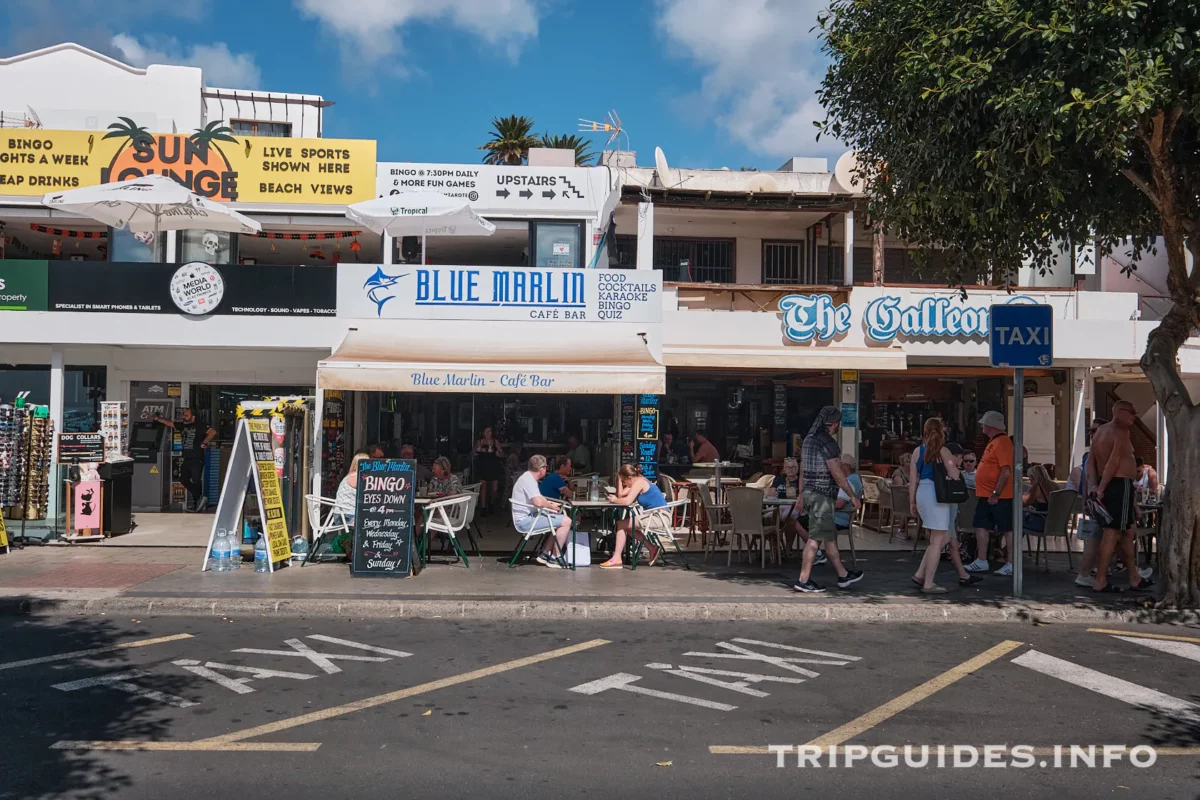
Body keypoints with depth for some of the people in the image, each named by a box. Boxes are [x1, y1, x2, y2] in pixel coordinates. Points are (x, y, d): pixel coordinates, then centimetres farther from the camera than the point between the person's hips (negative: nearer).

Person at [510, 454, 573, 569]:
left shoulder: (528, 477, 14)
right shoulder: (528, 480, -18)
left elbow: (538, 498, 26)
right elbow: (539, 502, -30)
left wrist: (550, 504, 8)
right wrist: (551, 506, -11)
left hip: (527, 517, 11)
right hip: (525, 520, -11)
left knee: (562, 520, 18)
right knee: (566, 522, -15)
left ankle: (545, 554, 16)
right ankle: (555, 558, -6)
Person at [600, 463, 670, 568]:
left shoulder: (639, 482, -12)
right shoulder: (637, 481, 17)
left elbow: (627, 501, -23)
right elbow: (620, 495, 14)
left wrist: (614, 500, -4)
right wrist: (619, 477, 8)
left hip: (660, 517, -10)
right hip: (654, 515, 10)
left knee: (621, 524, -8)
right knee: (625, 525, 17)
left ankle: (616, 559, -2)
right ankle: (652, 548, 14)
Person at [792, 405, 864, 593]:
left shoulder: (809, 439, 13)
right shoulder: (827, 442, -15)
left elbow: (802, 470, 18)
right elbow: (837, 473, -16)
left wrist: (801, 495, 22)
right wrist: (852, 496, -9)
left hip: (810, 492, 10)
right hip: (822, 495, -10)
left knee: (830, 536, 16)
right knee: (815, 538, -6)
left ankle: (843, 575, 25)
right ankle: (803, 581, -4)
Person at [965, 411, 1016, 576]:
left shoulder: (1002, 442, -17)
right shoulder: (993, 441, 14)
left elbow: (1006, 471, -24)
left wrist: (996, 493, -24)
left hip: (1000, 496, -10)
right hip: (986, 495, 10)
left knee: (1007, 529, -1)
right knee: (981, 526, 11)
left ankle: (1011, 565, 5)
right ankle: (981, 561, 18)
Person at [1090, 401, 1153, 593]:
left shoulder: (1101, 431, 16)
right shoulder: (1121, 432, -11)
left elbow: (1091, 461, 10)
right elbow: (1113, 462, -19)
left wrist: (1093, 486, 3)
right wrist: (1101, 488, -18)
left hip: (1107, 486, 10)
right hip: (1120, 485, -10)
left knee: (1127, 532, 17)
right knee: (1112, 532, -7)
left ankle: (1135, 579, 25)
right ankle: (1100, 581, -5)